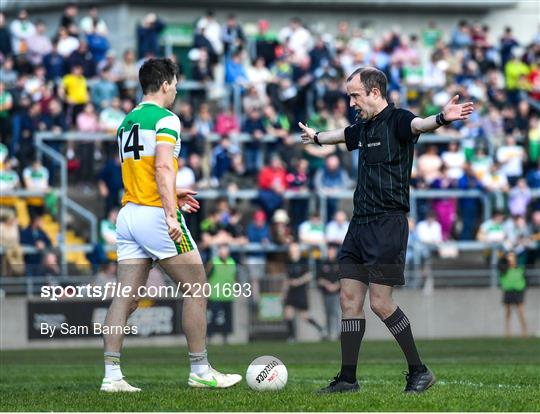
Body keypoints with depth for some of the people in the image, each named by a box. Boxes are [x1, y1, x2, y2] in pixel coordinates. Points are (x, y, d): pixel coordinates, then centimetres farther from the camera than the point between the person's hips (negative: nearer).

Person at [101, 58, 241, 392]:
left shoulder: (127, 122, 16)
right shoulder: (165, 119, -9)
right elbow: (163, 168, -22)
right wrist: (171, 213, -29)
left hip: (128, 213, 8)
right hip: (155, 214, -8)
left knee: (126, 298, 4)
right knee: (197, 289, 3)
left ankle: (112, 375, -3)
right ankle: (200, 371, 5)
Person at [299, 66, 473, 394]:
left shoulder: (396, 120, -10)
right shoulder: (364, 127, 16)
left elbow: (418, 124, -33)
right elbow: (342, 135, 39)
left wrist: (442, 118, -56)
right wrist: (315, 137, 59)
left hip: (388, 223, -9)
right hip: (360, 224, 9)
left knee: (381, 302, -10)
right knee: (350, 299, 6)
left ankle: (419, 371, 2)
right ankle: (348, 378, 12)